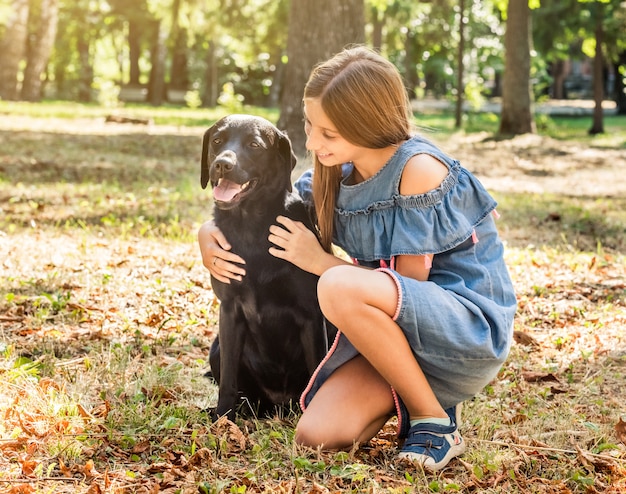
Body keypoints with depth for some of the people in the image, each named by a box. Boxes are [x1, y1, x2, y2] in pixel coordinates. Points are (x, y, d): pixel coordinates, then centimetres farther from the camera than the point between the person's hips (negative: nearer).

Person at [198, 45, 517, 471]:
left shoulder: (418, 169, -20)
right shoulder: (336, 172, 2)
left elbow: (409, 281, -16)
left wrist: (320, 262, -11)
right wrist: (212, 232, -5)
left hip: (474, 329, -6)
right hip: (397, 334, 6)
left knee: (340, 288, -33)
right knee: (318, 436, -15)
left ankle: (435, 420, -14)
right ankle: (413, 393, 13)